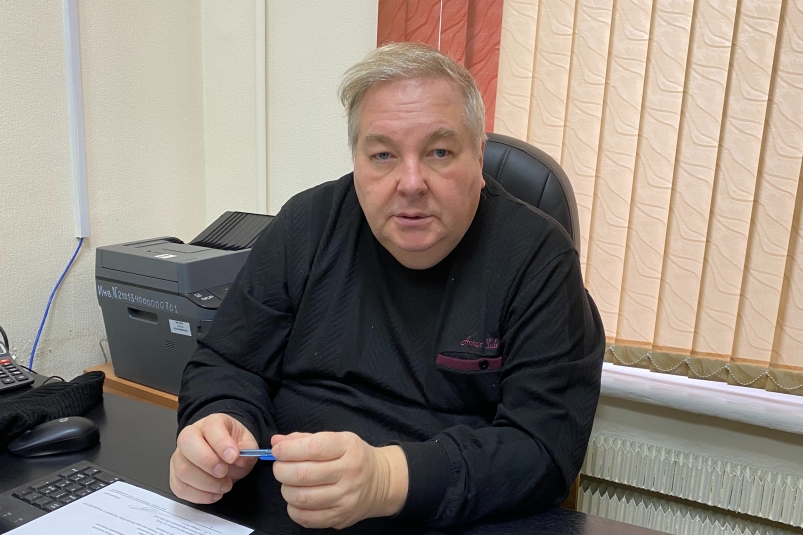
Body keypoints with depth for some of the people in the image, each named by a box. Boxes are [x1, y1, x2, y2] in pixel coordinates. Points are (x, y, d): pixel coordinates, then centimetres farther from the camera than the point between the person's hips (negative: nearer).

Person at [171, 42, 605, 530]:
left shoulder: (538, 257, -10)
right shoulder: (307, 225, 0)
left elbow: (546, 445, -16)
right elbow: (229, 365, 5)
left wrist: (387, 480, -30)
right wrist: (220, 427, -18)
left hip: (456, 523, -3)